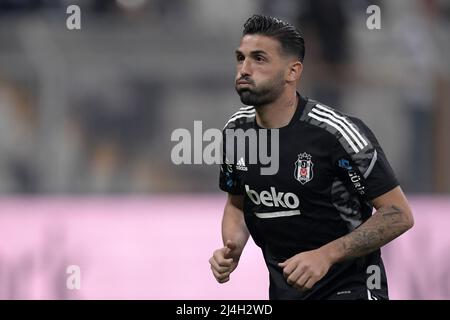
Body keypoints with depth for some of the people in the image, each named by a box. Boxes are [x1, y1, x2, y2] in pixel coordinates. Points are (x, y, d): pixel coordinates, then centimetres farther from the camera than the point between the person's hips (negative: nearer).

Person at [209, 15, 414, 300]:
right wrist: (231, 251, -5)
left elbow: (398, 214, -17)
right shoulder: (236, 130, -1)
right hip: (283, 287, 6)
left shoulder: (336, 132, -19)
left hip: (350, 287, -6)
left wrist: (326, 255, -27)